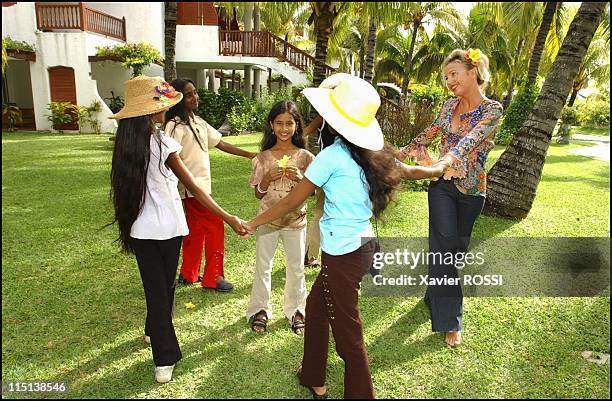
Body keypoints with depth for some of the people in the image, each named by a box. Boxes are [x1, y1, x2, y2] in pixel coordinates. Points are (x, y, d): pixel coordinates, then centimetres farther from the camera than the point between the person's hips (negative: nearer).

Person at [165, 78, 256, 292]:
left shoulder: (198, 122, 13)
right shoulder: (175, 125, -13)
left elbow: (220, 143, 12)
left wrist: (250, 155, 8)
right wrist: (181, 189, -22)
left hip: (202, 185, 8)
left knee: (197, 230, 15)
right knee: (215, 227, -4)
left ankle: (188, 274, 29)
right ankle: (213, 277, 10)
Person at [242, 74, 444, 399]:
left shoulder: (332, 156, -17)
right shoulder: (370, 154, 3)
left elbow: (292, 202, -11)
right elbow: (408, 171, 16)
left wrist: (253, 223, 2)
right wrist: (441, 170, 37)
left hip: (343, 255, -8)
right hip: (362, 246, 9)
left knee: (347, 333, 8)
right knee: (316, 307, 24)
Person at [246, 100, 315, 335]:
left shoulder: (305, 157, -3)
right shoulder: (264, 157, -2)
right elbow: (258, 194, 1)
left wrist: (301, 179, -19)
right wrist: (268, 178, -18)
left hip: (296, 220, 0)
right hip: (268, 219, 0)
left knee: (296, 267, 11)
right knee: (263, 266, 10)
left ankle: (295, 310, 30)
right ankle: (259, 309, 29)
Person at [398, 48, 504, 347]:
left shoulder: (492, 109, -10)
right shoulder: (450, 105, 5)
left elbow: (471, 140, -27)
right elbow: (430, 133, 14)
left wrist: (444, 161, -43)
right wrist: (403, 152, 9)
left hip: (471, 189, -2)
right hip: (442, 185, 2)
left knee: (457, 247, 12)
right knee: (444, 245, -4)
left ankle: (435, 295, 36)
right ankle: (450, 321, 5)